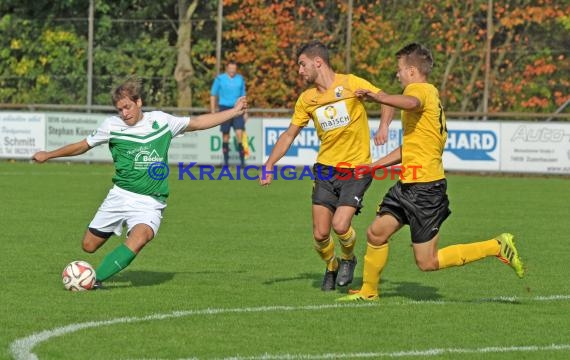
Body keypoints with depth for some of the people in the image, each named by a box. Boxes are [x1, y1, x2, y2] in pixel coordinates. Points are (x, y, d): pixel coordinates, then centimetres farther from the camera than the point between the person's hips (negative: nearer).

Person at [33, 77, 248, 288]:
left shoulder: (161, 120, 3)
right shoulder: (112, 125, 0)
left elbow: (197, 123, 15)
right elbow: (83, 146, 14)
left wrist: (235, 112, 15)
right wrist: (48, 155, 19)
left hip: (150, 202, -2)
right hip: (120, 196, 2)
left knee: (139, 237, -32)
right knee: (89, 245, 2)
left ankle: (95, 279, -30)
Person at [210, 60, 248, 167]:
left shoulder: (240, 79, 9)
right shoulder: (220, 79, 1)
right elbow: (213, 95, 6)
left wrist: (245, 112, 14)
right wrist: (213, 111, 0)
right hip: (224, 107, -1)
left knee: (239, 133, -12)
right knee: (225, 135, 1)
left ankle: (242, 160, -9)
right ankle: (226, 161, 10)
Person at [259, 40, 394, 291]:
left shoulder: (350, 84, -7)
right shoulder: (307, 99, 6)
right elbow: (289, 135, 13)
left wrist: (384, 127, -19)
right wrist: (269, 166, 5)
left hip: (356, 169, -4)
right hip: (325, 169, 4)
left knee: (340, 226, -19)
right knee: (320, 234, -4)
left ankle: (348, 258, 15)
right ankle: (331, 267, 28)